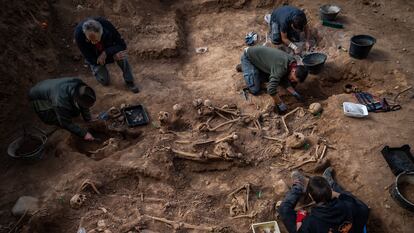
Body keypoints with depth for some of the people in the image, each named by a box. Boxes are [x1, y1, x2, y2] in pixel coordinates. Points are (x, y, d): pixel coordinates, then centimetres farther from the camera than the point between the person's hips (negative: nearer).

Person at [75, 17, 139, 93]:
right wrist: (113, 57, -35)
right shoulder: (78, 34, -37)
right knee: (105, 81, -5)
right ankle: (95, 68, 27)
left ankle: (129, 81, -11)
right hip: (94, 56, 0)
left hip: (109, 47, 0)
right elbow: (91, 59, -29)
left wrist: (106, 53, -39)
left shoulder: (106, 25, -36)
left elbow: (122, 45, -26)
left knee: (121, 53, -32)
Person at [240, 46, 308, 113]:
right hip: (248, 57, -8)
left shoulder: (292, 62, -10)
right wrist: (280, 104, -29)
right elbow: (271, 89, -42)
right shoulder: (281, 67, -37)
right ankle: (244, 67, 8)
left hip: (258, 56, 8)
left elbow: (284, 81, 2)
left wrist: (294, 93, -8)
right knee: (255, 90, -9)